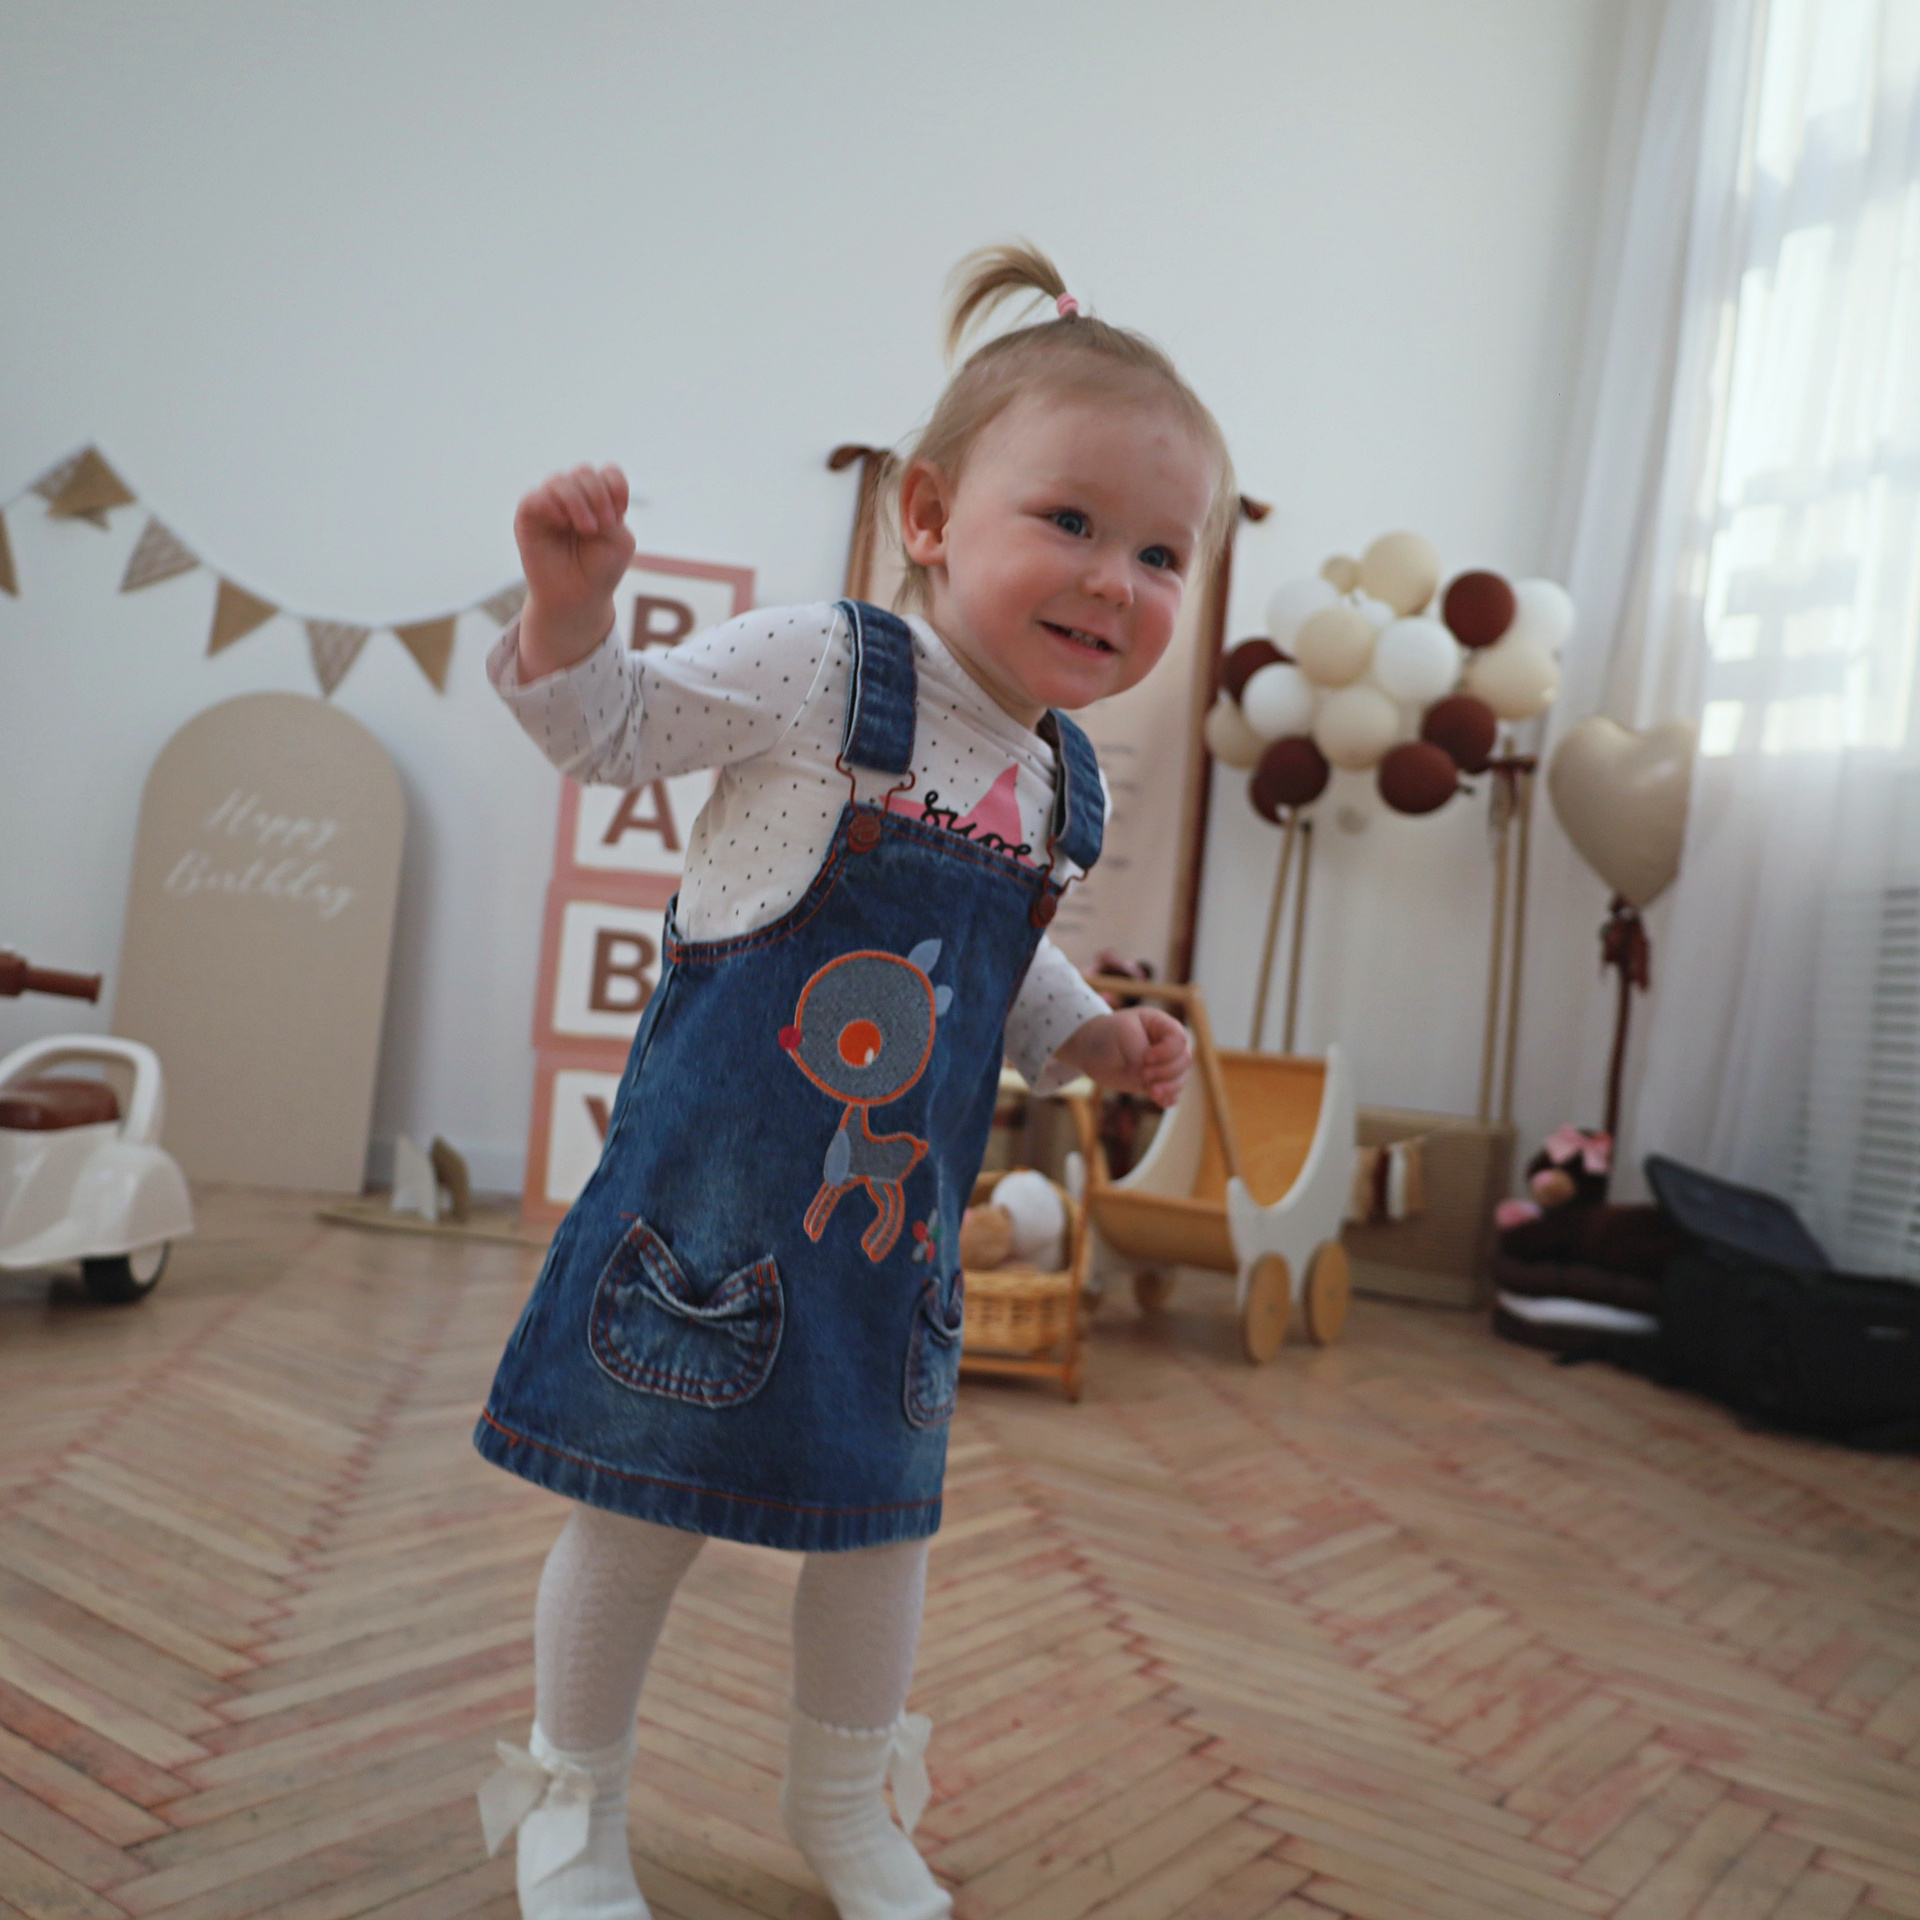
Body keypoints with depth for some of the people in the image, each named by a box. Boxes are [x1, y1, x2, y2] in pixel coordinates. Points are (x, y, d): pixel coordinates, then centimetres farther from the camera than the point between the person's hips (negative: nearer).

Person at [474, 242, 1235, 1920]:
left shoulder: (1067, 785, 5)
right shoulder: (819, 671, -13)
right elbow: (613, 728, -6)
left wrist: (1093, 1039, 3)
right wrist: (572, 606, -24)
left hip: (905, 1202, 6)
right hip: (720, 1173, -5)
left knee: (883, 1504, 16)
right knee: (648, 1497, 6)